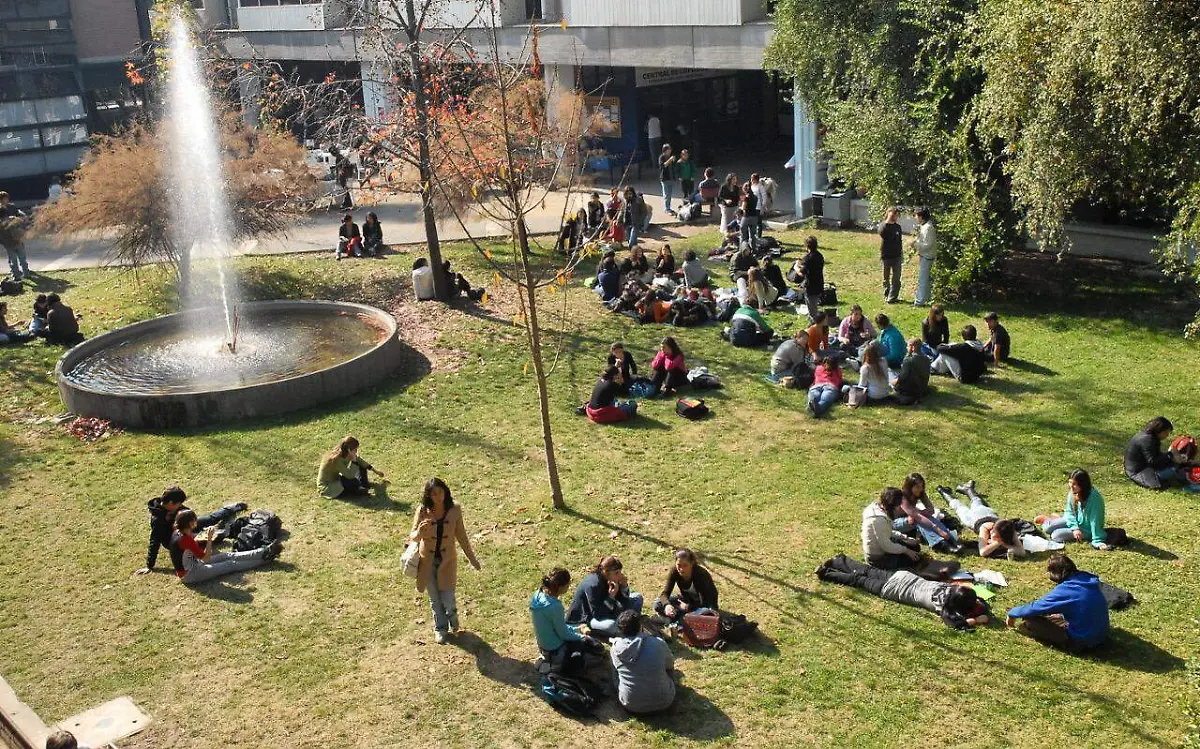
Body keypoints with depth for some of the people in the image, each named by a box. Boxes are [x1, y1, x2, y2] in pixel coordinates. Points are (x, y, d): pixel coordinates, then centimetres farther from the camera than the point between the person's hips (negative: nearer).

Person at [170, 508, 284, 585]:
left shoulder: (178, 533, -2)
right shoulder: (186, 539, -29)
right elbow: (206, 558, -22)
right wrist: (209, 539, -21)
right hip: (190, 575, -9)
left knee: (229, 556, 8)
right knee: (232, 565, -1)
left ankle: (265, 551, 11)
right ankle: (265, 558, 9)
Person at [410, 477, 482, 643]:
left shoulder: (454, 509, -12)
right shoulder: (423, 510, -15)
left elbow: (461, 535, -1)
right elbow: (412, 537, -15)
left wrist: (472, 558, 4)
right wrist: (419, 532, -39)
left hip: (447, 560, 0)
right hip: (428, 561, 0)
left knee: (448, 598, 0)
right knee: (434, 599, 15)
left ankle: (454, 623, 34)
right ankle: (440, 628, 40)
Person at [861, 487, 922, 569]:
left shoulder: (877, 508, -2)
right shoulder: (878, 519, -31)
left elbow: (889, 532, 12)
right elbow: (886, 546, -26)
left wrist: (905, 537, 2)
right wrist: (906, 550, -14)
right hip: (878, 559, -10)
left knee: (915, 546, 17)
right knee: (915, 558, 0)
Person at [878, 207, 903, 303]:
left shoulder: (897, 227, 8)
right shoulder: (883, 225, -6)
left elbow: (900, 242, 14)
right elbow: (881, 232, -30)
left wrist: (902, 255, 13)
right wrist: (888, 220, -30)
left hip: (896, 256, 3)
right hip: (886, 256, -3)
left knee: (896, 279, 0)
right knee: (886, 278, 9)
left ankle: (892, 297, 4)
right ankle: (886, 296, 23)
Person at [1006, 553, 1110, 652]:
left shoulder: (1064, 590, -21)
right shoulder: (1089, 579, -2)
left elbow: (1035, 608, -10)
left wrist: (1012, 613, 6)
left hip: (1082, 641, -8)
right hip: (1102, 635, 8)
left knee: (1030, 620, -11)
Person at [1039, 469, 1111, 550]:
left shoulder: (1094, 497, -32)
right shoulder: (1073, 493, -13)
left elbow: (1095, 521, -28)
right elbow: (1070, 512, -1)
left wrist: (1098, 541, -28)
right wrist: (1075, 527, -15)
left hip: (1086, 530, -6)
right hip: (1075, 521, 6)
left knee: (1055, 536, -19)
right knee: (1047, 528, -3)